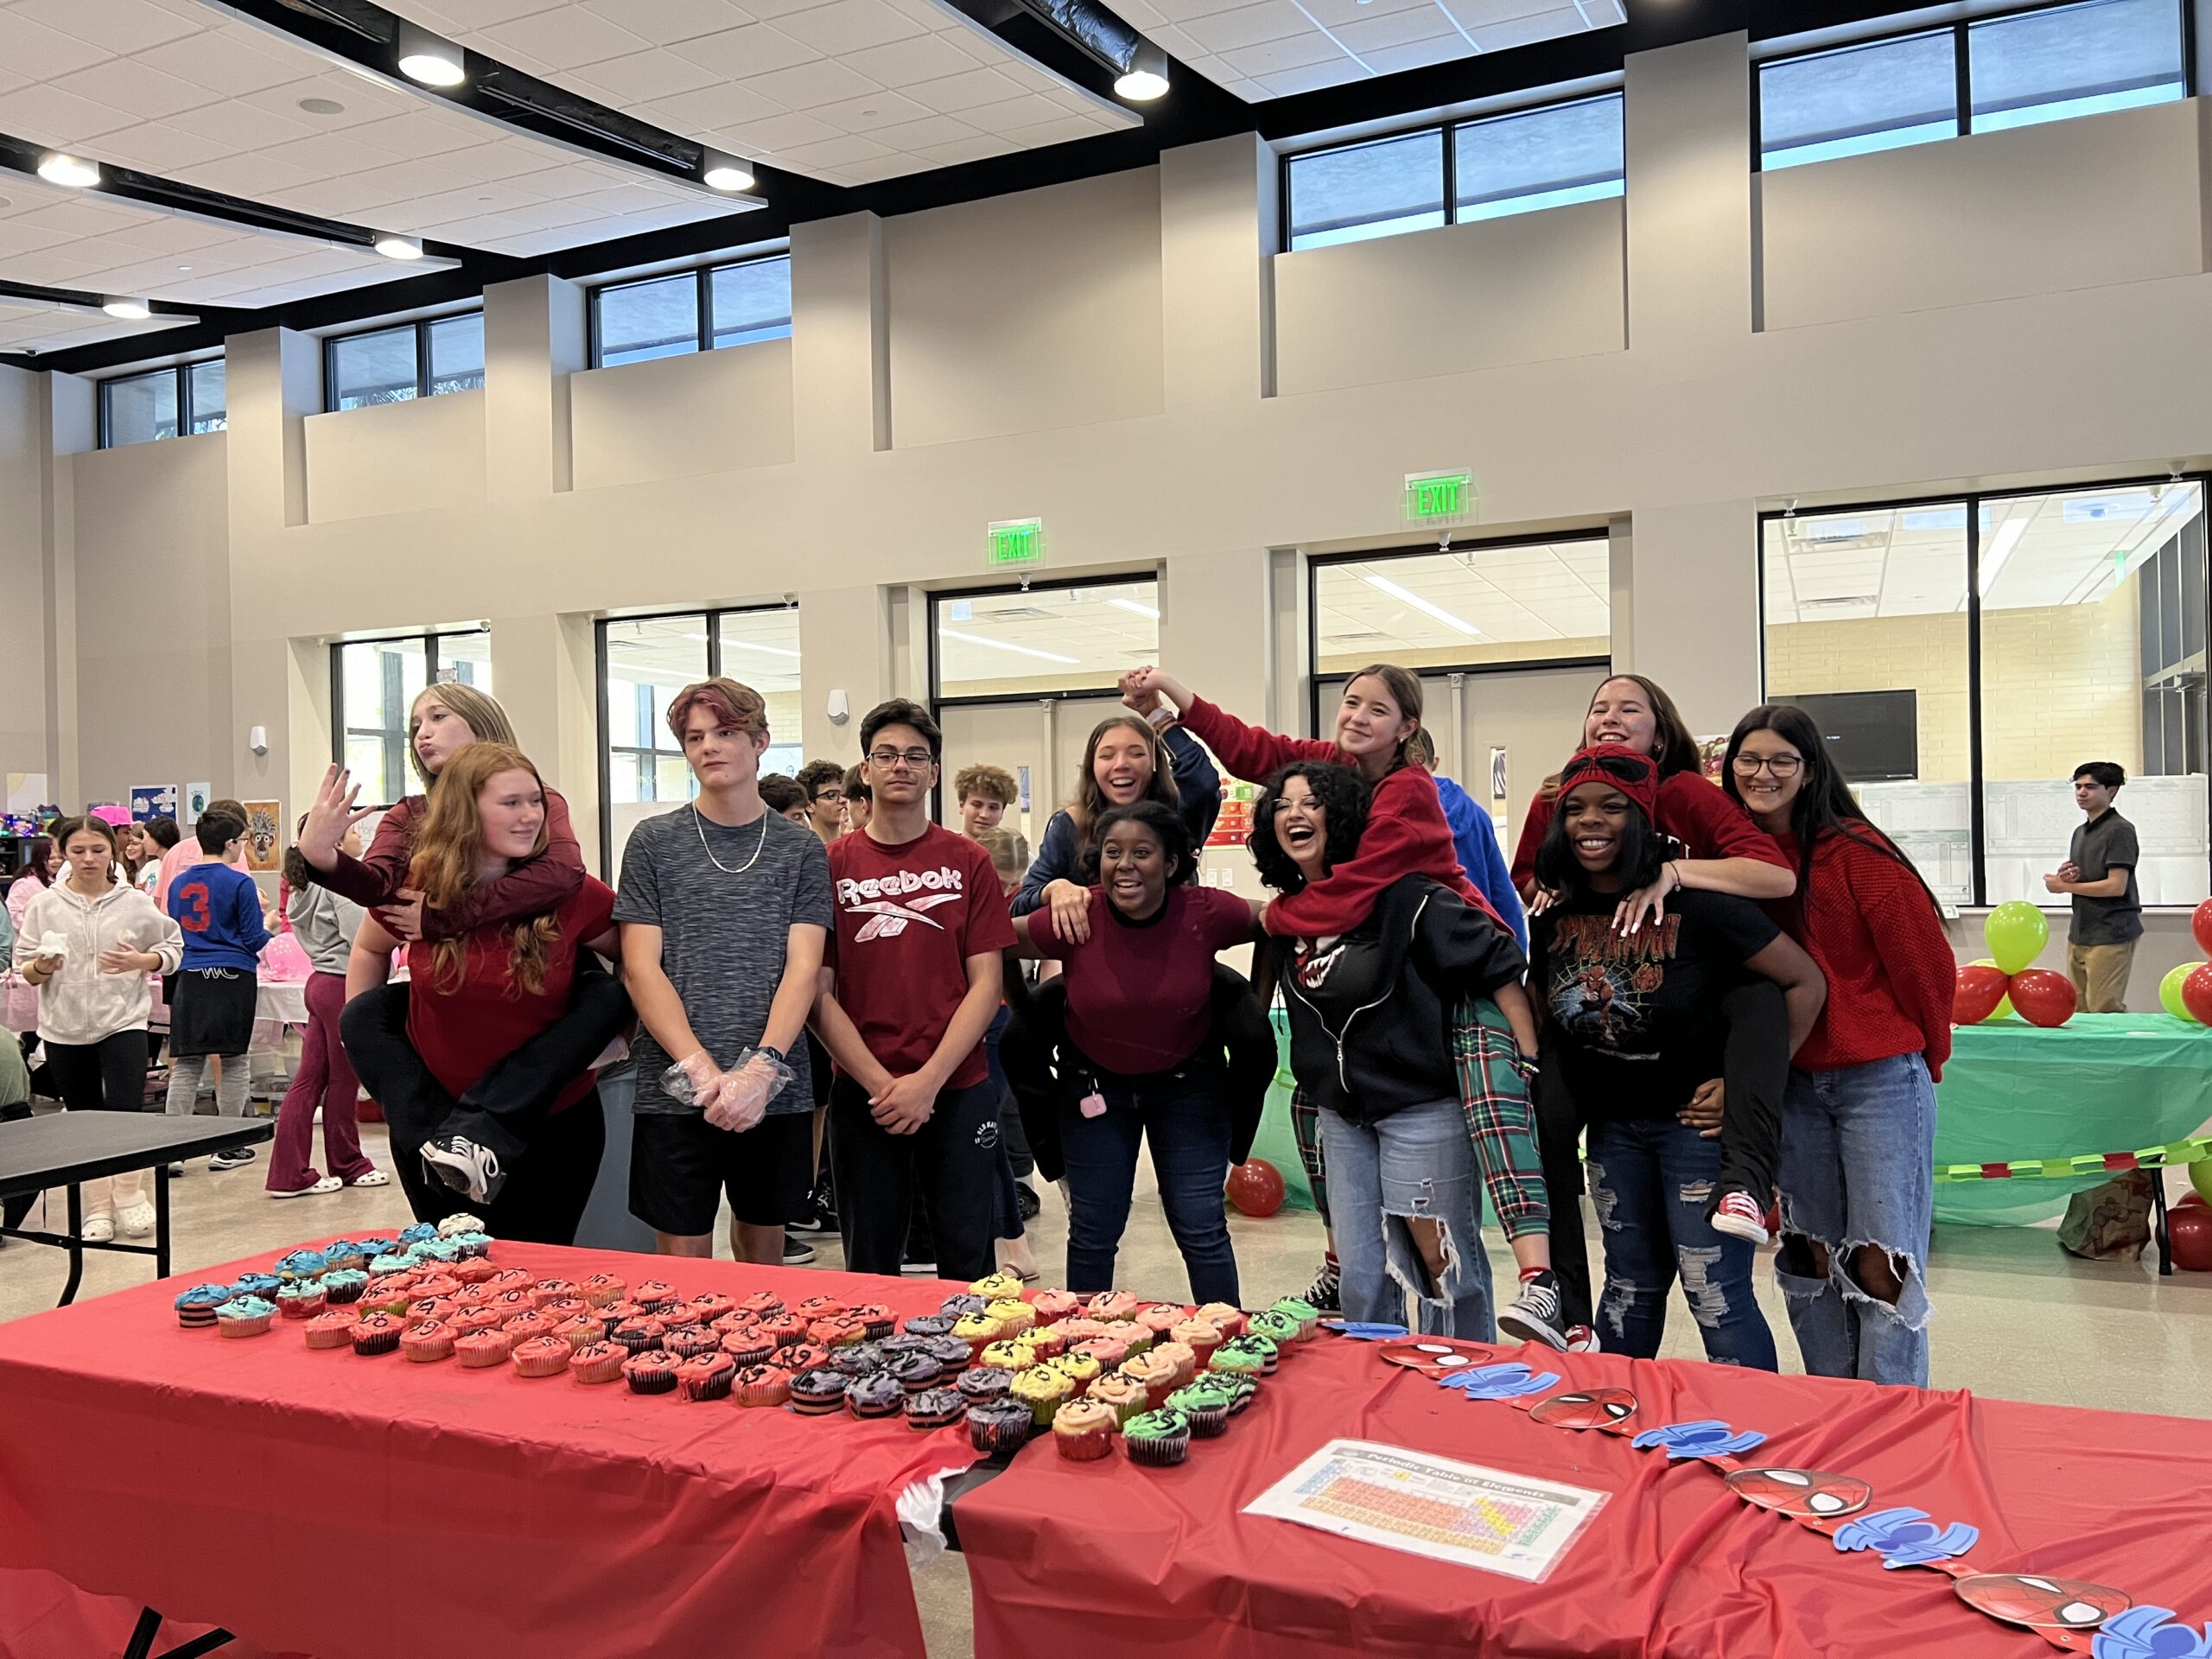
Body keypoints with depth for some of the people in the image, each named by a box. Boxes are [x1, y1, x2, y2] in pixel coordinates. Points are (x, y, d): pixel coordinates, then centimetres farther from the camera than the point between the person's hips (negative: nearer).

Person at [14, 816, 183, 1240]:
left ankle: (129, 1196, 11)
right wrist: (42, 967, -18)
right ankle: (97, 1208, 24)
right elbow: (23, 970, 4)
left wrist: (140, 961, -11)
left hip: (123, 1021, -2)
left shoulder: (136, 903, -1)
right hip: (64, 1028, 2)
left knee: (125, 1109, -12)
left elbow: (173, 949, 8)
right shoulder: (44, 905, 1)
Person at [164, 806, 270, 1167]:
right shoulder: (240, 883, -7)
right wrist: (270, 925, 15)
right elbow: (253, 939, -5)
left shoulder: (178, 883, 9)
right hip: (233, 977, -4)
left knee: (185, 1065, 7)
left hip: (189, 978, 5)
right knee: (233, 1062, 4)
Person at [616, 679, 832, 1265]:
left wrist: (761, 1067, -18)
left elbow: (802, 969, -3)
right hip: (676, 1091, -1)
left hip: (777, 1091, 1)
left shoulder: (801, 848, 5)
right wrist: (703, 1070, -15)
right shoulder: (654, 842, 4)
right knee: (682, 1265, 4)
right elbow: (641, 968, -3)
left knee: (762, 1256, 14)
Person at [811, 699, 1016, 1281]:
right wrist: (881, 1083, -10)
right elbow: (819, 992, -1)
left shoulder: (968, 862, 3)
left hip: (957, 1090, 0)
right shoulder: (832, 864, 2)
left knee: (967, 1261, 6)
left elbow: (986, 983, -1)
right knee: (869, 1266, 10)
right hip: (862, 1095, 0)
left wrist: (927, 1081, -11)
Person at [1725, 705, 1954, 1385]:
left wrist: (1929, 1054, 3)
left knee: (1881, 1266, -3)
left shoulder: (1856, 853, -13)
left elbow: (1925, 960, -7)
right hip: (1792, 1082, 5)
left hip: (1881, 1078, -5)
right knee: (1811, 1261, 12)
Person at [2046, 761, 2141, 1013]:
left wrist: (2064, 886, -10)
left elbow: (2116, 886, -18)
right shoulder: (2080, 832, 16)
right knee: (2077, 1009, 9)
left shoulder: (2119, 830, -10)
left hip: (2110, 935, -8)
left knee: (2104, 1011, -8)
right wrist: (2064, 877, -1)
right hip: (2079, 934, 8)